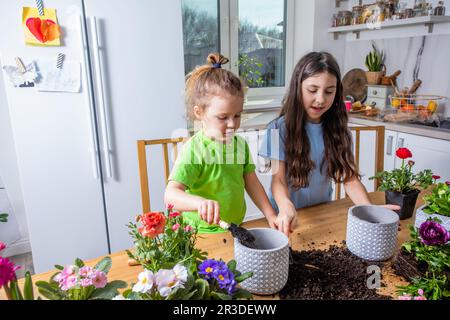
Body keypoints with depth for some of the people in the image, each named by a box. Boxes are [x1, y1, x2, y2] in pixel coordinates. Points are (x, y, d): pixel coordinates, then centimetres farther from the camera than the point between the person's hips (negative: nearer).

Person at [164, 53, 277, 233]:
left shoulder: (240, 144, 4)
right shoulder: (193, 150, -17)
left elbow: (251, 183, 12)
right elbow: (171, 194, -25)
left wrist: (270, 215, 6)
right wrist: (201, 202, -43)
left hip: (235, 228, 5)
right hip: (202, 232, -4)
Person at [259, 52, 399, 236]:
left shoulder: (338, 129, 0)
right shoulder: (280, 129, -11)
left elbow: (349, 177, -4)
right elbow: (278, 179, -15)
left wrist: (369, 208, -23)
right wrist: (286, 206, -37)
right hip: (288, 215, -2)